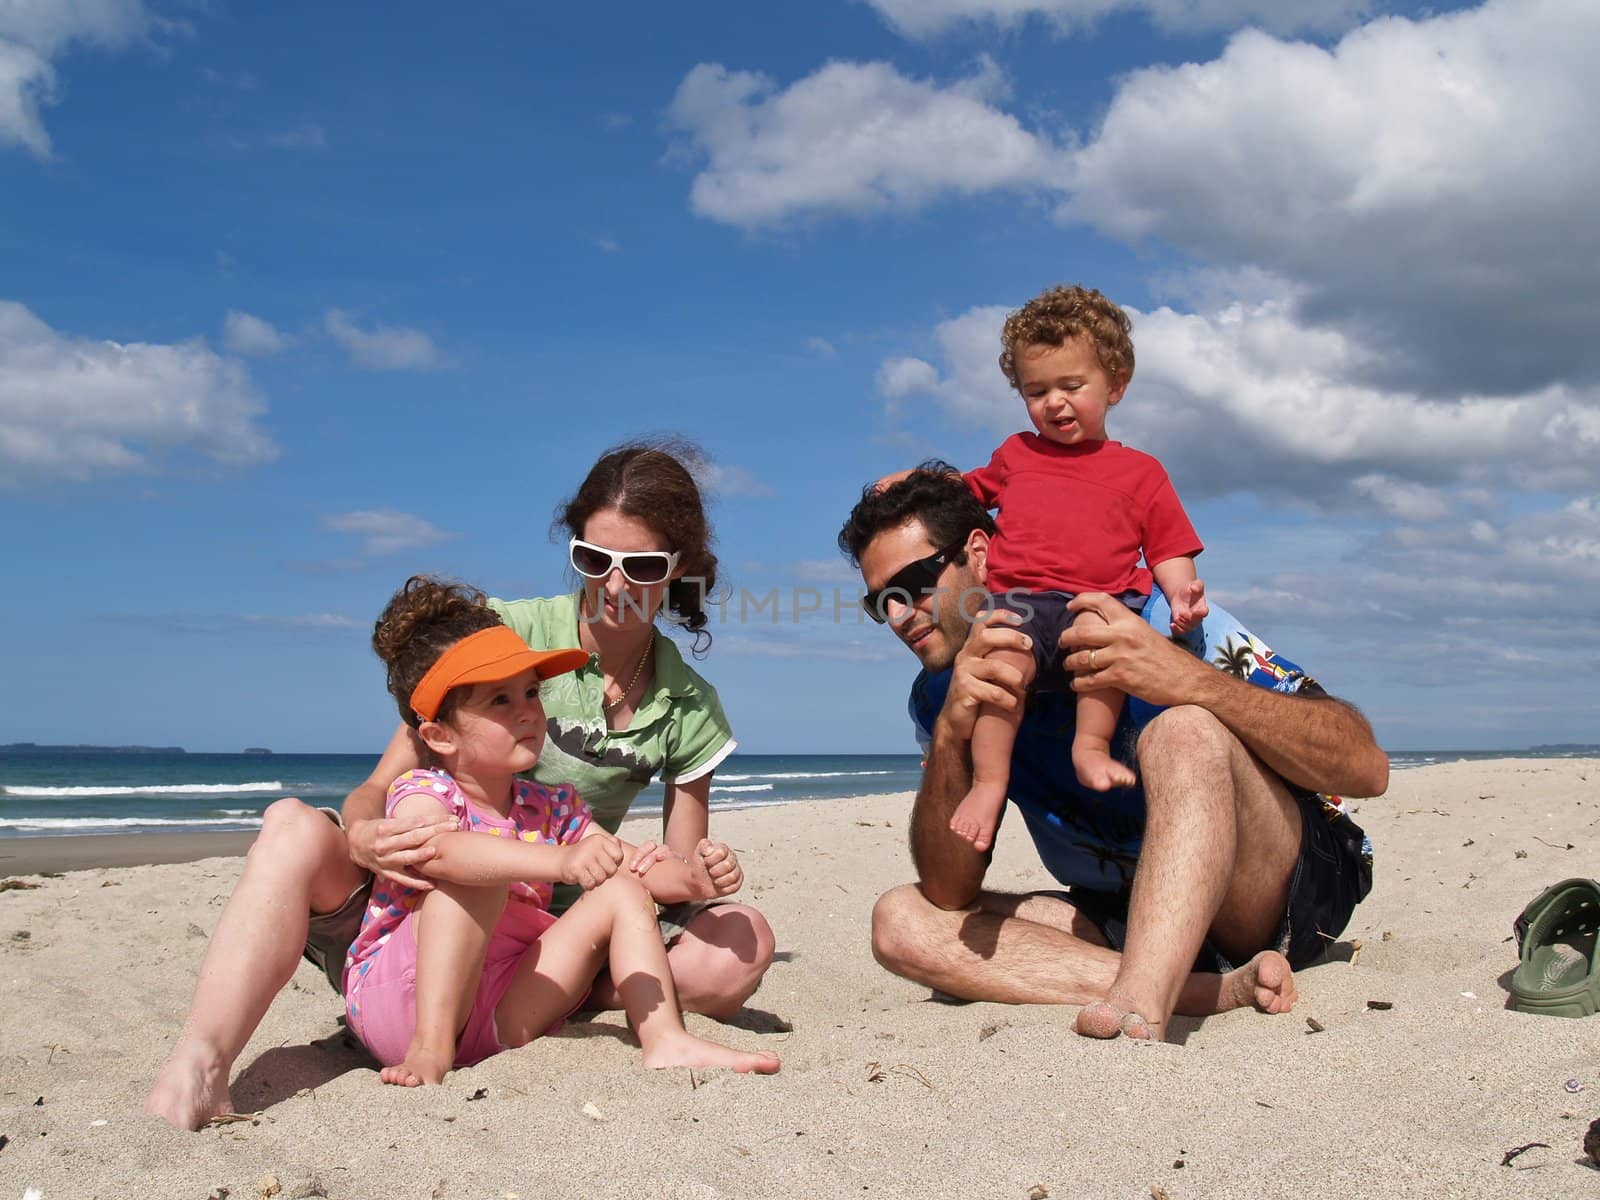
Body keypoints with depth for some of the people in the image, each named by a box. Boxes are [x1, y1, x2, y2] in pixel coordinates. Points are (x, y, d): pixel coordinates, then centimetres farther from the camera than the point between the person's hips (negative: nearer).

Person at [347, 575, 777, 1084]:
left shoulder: (551, 808, 10)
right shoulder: (422, 793, -10)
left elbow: (636, 869, 11)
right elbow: (438, 849, -36)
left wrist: (693, 875, -15)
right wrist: (560, 861, -51)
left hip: (500, 1018, 6)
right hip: (398, 999, -5)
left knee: (623, 891, -4)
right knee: (477, 870, -26)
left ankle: (666, 1042, -19)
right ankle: (431, 1046, -31)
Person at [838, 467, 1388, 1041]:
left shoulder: (1151, 616, -15)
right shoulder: (939, 698, 0)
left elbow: (1367, 768, -21)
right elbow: (949, 893, -9)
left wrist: (1190, 678, -37)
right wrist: (949, 739, -25)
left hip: (1292, 884, -5)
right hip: (1127, 917, 5)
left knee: (1183, 730, -32)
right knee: (901, 921, -16)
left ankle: (1138, 1013, -47)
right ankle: (1224, 988, -24)